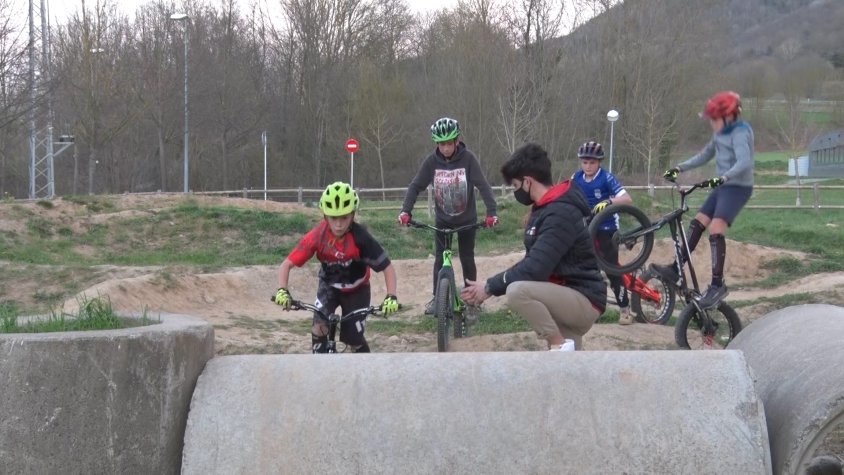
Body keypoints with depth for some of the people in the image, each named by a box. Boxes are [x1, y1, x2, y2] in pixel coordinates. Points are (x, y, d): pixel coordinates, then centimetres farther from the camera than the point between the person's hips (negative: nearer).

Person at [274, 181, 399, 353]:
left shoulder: (360, 237, -32)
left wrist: (391, 297, -39)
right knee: (319, 328, -23)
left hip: (356, 290, -1)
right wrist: (282, 290, -41)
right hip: (329, 286, 1)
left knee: (353, 339, -2)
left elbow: (387, 266, -26)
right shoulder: (317, 236, -29)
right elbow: (287, 264, -25)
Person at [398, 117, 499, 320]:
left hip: (466, 219, -2)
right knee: (440, 258, 2)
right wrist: (405, 211, -25)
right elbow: (415, 186, -12)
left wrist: (491, 212, -34)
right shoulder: (432, 161, -13)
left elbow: (483, 185, -23)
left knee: (467, 259, 4)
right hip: (442, 219, 2)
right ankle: (436, 297, 15)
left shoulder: (467, 158, -19)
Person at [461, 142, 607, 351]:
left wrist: (490, 287, -17)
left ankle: (561, 345, -16)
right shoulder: (546, 209, 12)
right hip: (569, 300, 10)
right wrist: (491, 284, 0)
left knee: (518, 291, -30)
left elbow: (535, 269, -28)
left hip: (583, 300, -10)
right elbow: (531, 263, 13)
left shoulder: (560, 213, -21)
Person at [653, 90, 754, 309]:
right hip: (723, 186, 9)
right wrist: (679, 168, 11)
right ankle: (676, 269, 13)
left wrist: (723, 178, -45)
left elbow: (744, 162, -31)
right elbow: (705, 155, 21)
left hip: (737, 187, -9)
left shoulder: (740, 133, -16)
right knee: (697, 224, 7)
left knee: (716, 231, -20)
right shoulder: (721, 133, 12)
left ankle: (717, 284, -20)